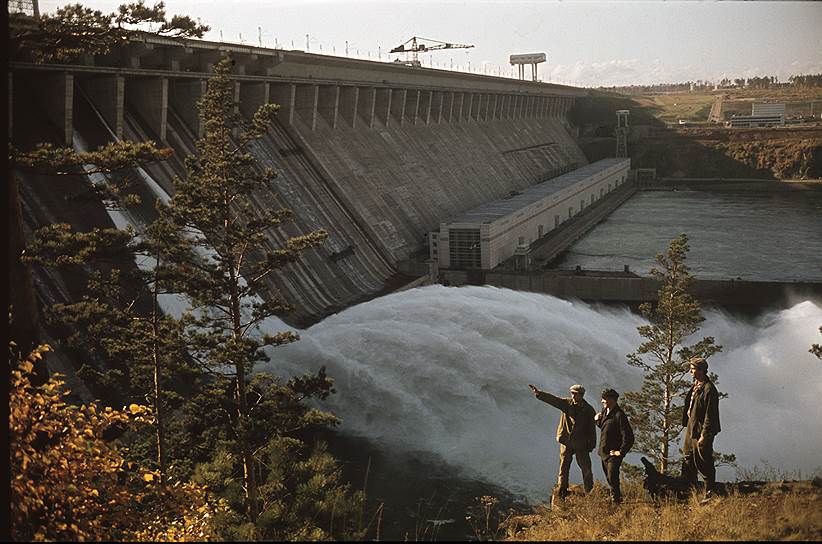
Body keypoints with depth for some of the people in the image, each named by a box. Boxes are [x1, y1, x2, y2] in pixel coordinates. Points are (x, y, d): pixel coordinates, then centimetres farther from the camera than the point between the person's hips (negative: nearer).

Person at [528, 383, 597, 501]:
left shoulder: (589, 410, -5)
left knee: (586, 469, 5)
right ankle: (561, 494, 21)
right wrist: (538, 393, -30)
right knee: (564, 468, 9)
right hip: (566, 442, 2)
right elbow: (552, 399, -15)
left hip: (581, 444, -1)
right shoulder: (566, 403, -3)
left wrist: (591, 445, -1)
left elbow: (591, 429, -1)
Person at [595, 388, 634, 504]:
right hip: (604, 452, 9)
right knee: (609, 478, 18)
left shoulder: (619, 415, -20)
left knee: (612, 478, -8)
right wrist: (597, 419, 6)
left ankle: (616, 500, 5)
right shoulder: (604, 411, 7)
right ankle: (617, 496, 33)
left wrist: (621, 452, -18)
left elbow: (628, 437, -22)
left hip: (614, 454, -9)